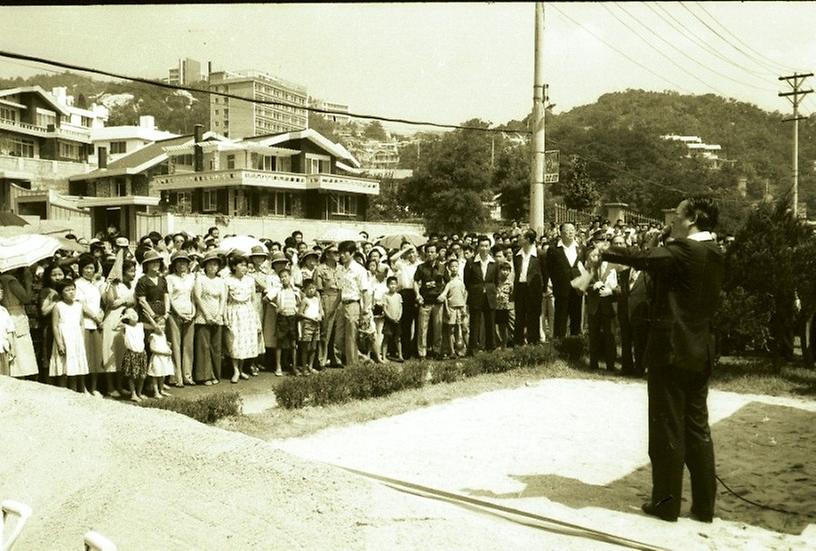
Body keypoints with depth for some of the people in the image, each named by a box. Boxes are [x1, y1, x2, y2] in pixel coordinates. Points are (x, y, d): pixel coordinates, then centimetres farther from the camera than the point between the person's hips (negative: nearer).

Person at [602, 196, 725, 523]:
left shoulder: (683, 250, -15)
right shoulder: (715, 256, 10)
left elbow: (643, 258, -28)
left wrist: (603, 252, -17)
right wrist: (665, 241, 8)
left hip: (670, 350, -8)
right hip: (700, 352, 8)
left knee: (668, 429, 2)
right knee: (697, 428, 14)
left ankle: (667, 502, 13)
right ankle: (704, 504, 21)